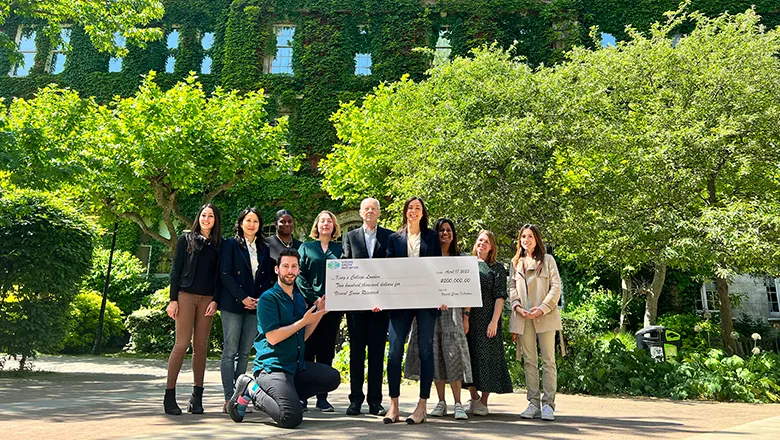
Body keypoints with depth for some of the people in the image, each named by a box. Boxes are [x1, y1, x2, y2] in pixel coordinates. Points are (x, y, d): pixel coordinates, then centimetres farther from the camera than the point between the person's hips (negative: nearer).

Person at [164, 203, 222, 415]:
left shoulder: (219, 244, 12)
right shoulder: (186, 239, 6)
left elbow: (219, 275, 10)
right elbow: (176, 269, 3)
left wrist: (215, 300, -1)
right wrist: (173, 299, -4)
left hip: (207, 299, 2)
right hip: (186, 295, -2)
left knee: (201, 346, 4)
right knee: (182, 343, -7)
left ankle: (197, 396, 11)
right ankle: (169, 395, 0)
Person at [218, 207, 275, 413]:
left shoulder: (264, 248, 15)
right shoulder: (231, 244, 2)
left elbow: (268, 277, 13)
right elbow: (225, 274, -6)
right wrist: (243, 298, -12)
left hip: (256, 305, 4)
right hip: (233, 304, -4)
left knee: (245, 353, 6)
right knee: (230, 352, -3)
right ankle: (229, 399, -1)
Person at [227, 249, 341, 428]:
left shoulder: (299, 298, 14)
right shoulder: (268, 298, -10)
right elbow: (272, 337, -18)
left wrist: (318, 314, 3)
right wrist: (304, 321, -15)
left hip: (296, 365, 8)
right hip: (272, 366, -8)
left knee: (332, 378, -7)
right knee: (292, 418, -23)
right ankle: (252, 390, 1)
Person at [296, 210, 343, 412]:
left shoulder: (340, 249, 13)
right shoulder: (306, 247, 10)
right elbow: (300, 275, 1)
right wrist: (314, 298, -11)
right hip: (309, 305, -1)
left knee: (326, 352, 4)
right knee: (307, 350, -1)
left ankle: (322, 398, 10)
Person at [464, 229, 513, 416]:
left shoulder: (497, 268, 1)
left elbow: (500, 296, -4)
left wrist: (494, 321, -13)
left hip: (486, 319, -4)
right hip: (468, 318, 4)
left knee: (486, 356, -1)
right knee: (469, 355, 5)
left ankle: (484, 402, 9)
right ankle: (474, 398, 21)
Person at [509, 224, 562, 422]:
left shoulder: (547, 260, 5)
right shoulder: (516, 263, 16)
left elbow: (556, 287, -1)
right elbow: (512, 287, 12)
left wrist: (542, 309, -12)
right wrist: (517, 306, -6)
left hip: (544, 316, -3)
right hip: (523, 317, 3)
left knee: (548, 360, -2)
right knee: (529, 361, 6)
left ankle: (548, 404, 2)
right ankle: (533, 403, 11)